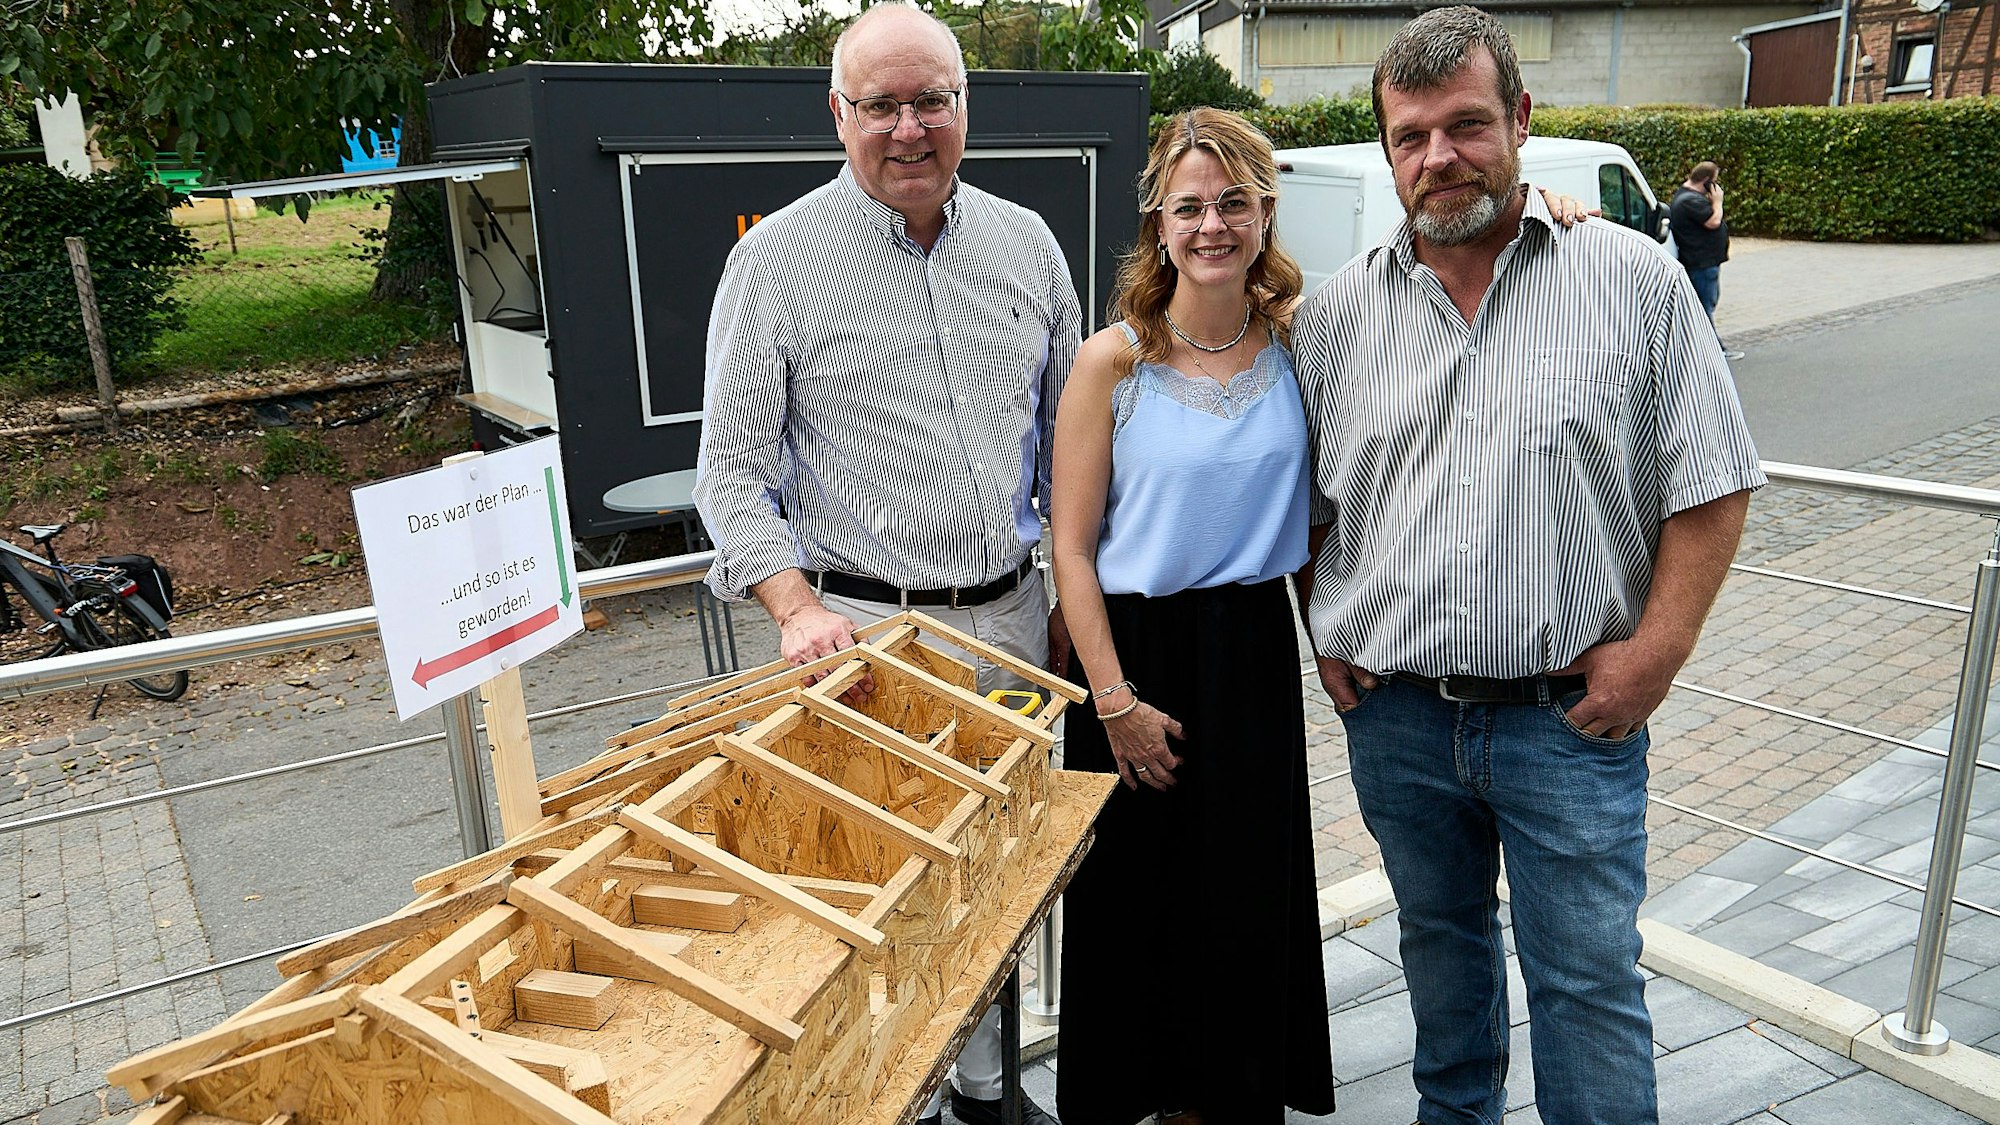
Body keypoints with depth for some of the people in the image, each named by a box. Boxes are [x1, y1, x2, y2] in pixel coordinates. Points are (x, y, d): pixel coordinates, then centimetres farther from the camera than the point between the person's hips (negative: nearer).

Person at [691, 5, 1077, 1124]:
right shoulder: (777, 258, -6)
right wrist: (798, 608, -20)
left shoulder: (1026, 243, 6)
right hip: (868, 627, -4)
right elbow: (734, 468, -6)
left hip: (1012, 620, 4)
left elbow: (1065, 434, 14)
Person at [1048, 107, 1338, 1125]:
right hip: (1137, 649, -2)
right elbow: (1072, 549, -9)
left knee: (1251, 893, 13)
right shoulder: (1112, 361, -9)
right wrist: (1115, 701, -12)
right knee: (1140, 897, 10)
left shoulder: (1297, 338, 0)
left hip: (1254, 648, 3)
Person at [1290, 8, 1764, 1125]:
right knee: (1441, 942, 21)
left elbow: (1713, 483, -2)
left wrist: (1658, 647, -10)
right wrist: (1328, 635, 3)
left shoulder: (1636, 281, -4)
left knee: (1590, 979, 5)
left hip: (1572, 713, -3)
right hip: (1395, 713, 3)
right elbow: (1307, 497, 12)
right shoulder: (1337, 312, 3)